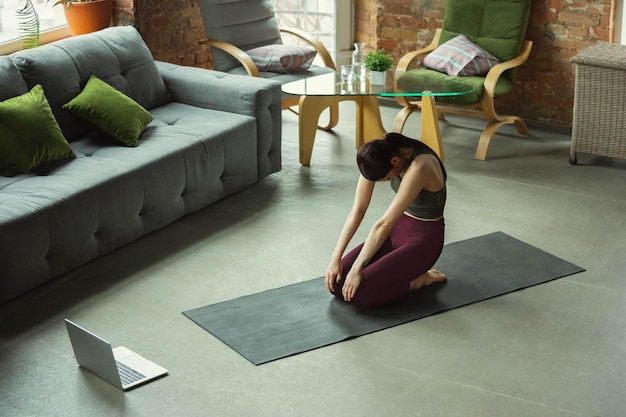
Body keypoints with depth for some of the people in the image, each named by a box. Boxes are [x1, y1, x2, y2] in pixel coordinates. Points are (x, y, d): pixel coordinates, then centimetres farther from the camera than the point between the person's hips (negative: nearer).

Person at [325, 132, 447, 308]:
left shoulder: (419, 167, -34)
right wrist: (336, 258, -15)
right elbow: (357, 210, -11)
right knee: (336, 282, -6)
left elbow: (384, 224, -32)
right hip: (399, 228, 7)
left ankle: (418, 279, 1)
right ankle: (404, 270, 12)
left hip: (424, 238, -7)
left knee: (356, 292, -22)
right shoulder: (377, 157, -13)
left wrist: (356, 269, -28)